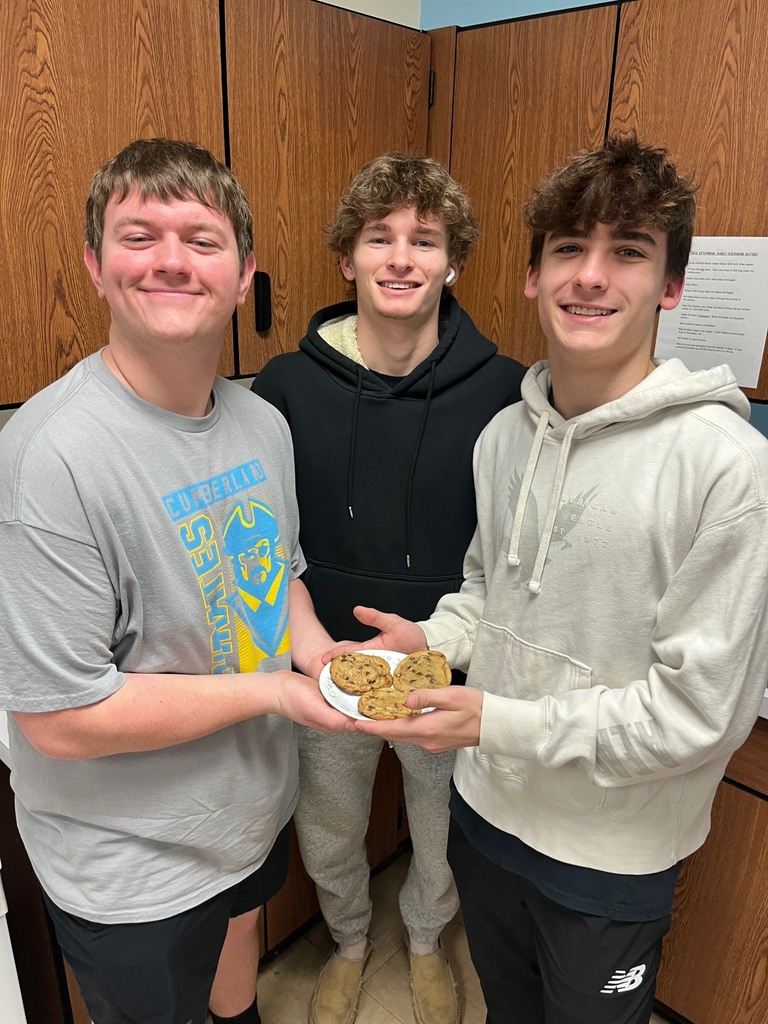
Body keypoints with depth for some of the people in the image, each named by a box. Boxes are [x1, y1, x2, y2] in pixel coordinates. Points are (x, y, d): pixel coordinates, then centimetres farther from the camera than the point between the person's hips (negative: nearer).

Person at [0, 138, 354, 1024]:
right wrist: (272, 692, -22)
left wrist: (318, 650, -10)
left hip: (254, 799, 7)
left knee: (240, 931, 34)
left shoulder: (263, 424, -6)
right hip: (130, 865, -6)